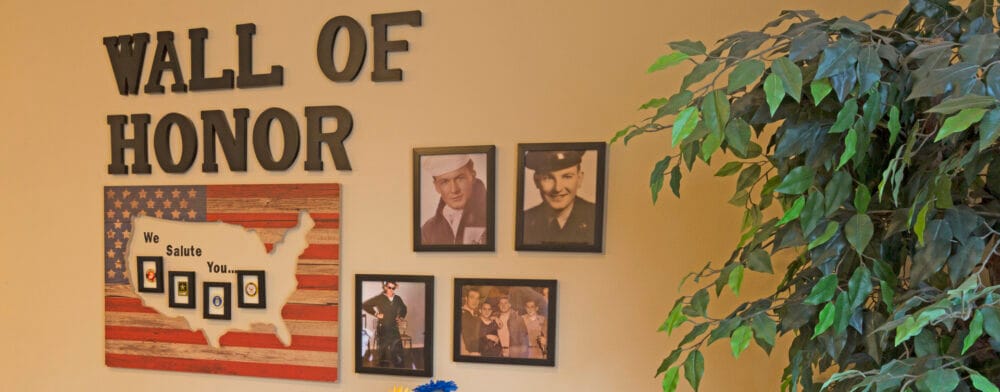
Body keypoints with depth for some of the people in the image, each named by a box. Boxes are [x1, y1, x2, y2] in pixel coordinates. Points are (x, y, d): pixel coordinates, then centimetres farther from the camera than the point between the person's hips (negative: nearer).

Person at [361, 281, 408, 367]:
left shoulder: (397, 299, 5)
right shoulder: (379, 298, -7)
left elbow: (404, 308, 26)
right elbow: (365, 305, -6)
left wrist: (401, 317, 11)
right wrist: (376, 314, -7)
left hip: (394, 329, 3)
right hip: (383, 329, -3)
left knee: (398, 351, 0)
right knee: (383, 351, 2)